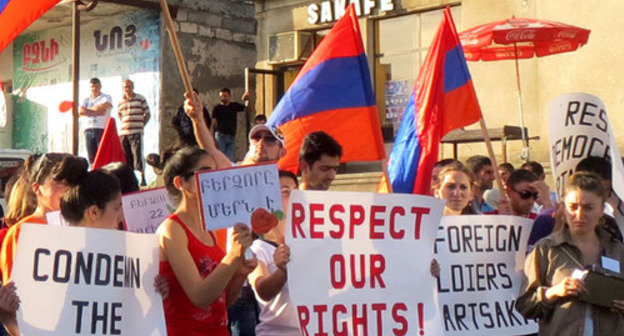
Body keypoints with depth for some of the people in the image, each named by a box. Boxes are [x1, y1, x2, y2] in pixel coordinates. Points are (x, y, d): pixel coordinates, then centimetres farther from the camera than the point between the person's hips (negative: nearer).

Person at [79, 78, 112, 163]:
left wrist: (88, 110, 2)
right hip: (88, 130, 4)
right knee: (91, 155, 0)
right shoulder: (86, 100, 20)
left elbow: (103, 106, -11)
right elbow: (81, 112, 3)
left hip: (102, 129, -4)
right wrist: (96, 112, -6)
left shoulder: (106, 98, 10)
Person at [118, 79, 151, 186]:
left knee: (138, 156, -10)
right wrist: (124, 127, 10)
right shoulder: (121, 102, 15)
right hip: (123, 133, 4)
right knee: (126, 157, 4)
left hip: (136, 132, -4)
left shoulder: (140, 99, 4)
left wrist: (141, 125, -2)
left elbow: (147, 114, 8)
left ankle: (142, 179, -8)